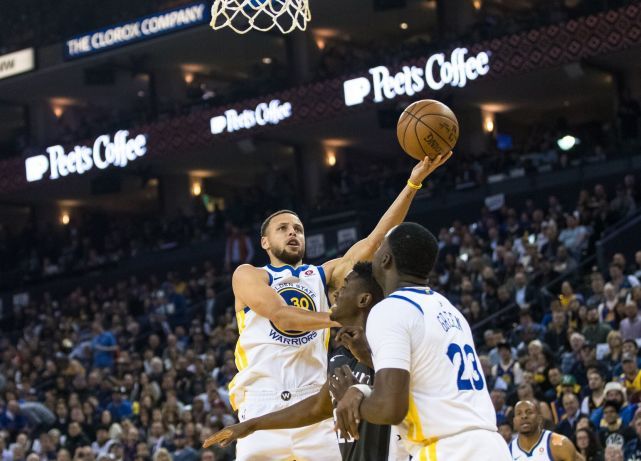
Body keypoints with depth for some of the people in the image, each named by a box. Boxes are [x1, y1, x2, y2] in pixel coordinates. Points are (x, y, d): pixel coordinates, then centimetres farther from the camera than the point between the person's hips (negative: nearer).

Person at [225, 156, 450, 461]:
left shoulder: (322, 275, 18)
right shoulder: (248, 276, 8)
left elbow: (374, 241, 7)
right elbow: (280, 315, -11)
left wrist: (414, 183, -3)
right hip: (262, 409, -3)